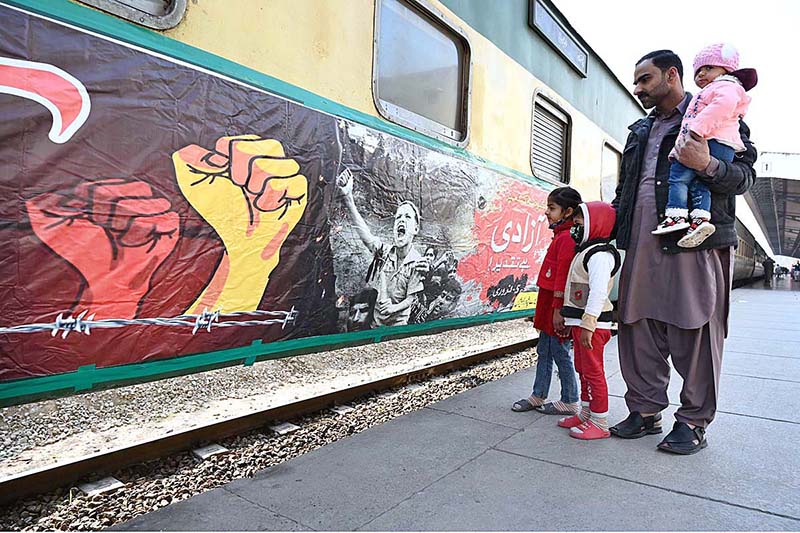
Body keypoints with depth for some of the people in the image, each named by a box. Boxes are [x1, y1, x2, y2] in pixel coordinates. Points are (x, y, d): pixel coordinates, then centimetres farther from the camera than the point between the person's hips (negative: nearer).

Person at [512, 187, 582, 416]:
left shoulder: (567, 238, -17)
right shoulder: (560, 236, 16)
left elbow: (563, 277, -21)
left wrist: (558, 310, -22)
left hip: (557, 307, -10)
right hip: (549, 305, 10)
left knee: (560, 352, 1)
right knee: (544, 351, 15)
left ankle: (569, 402, 15)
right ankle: (538, 396, 25)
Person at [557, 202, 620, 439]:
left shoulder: (600, 254, -16)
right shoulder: (585, 251, 19)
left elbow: (599, 291, -26)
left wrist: (588, 324, -29)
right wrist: (574, 321, 23)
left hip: (593, 324, -11)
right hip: (579, 321, 11)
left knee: (593, 372, -3)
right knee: (583, 370, 18)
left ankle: (599, 423, 8)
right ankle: (585, 414, 30)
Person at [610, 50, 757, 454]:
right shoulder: (640, 131, 25)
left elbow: (745, 173, 0)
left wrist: (708, 166, -19)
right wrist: (609, 225, 15)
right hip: (642, 242, 6)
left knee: (696, 332, -1)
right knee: (638, 329, 5)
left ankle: (694, 423, 11)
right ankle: (646, 411, 17)